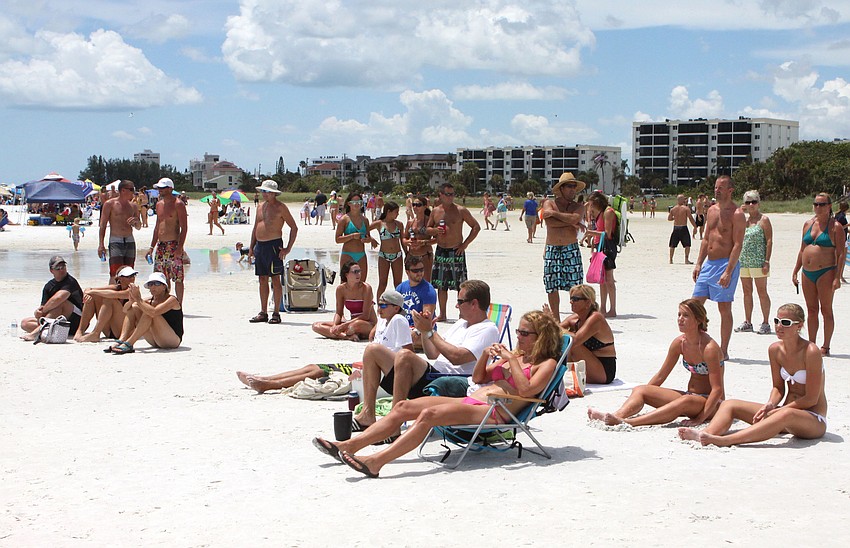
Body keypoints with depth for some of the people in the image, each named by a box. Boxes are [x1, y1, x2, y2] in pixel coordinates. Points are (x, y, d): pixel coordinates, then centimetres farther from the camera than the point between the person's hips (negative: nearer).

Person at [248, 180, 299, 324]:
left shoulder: (280, 208, -4)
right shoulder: (260, 207, 15)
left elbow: (294, 227, -4)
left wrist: (288, 248, -10)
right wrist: (252, 248, 15)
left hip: (274, 245, -7)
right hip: (259, 246, 7)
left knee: (275, 279, -4)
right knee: (262, 280, 8)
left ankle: (276, 313, 0)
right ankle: (263, 313, 12)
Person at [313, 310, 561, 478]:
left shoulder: (546, 364, 2)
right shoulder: (516, 355, 27)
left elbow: (526, 390, -17)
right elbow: (478, 378, 29)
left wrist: (512, 360, -11)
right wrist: (486, 355, 11)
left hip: (493, 414, -9)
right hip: (471, 402, 9)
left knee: (428, 414, -32)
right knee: (403, 407, -6)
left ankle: (376, 462, -42)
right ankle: (349, 445, -11)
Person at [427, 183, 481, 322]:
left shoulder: (460, 210, -6)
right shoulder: (435, 211, 7)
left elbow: (476, 227, -3)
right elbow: (428, 229, 16)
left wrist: (465, 244, -8)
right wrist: (435, 230, -8)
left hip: (456, 251, -4)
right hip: (440, 251, 4)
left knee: (460, 284, -4)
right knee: (440, 285, 10)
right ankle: (442, 314, 20)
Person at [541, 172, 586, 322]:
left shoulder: (578, 207, 7)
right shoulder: (549, 203, 6)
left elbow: (575, 218, -16)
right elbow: (550, 222, -13)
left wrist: (554, 213, -9)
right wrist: (571, 222, -10)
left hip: (571, 249, -1)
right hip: (551, 250, 1)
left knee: (575, 287, -6)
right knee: (552, 288, 4)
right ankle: (556, 320, 16)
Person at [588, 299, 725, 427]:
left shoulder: (709, 348, -19)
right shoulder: (679, 343, 1)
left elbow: (717, 389, -22)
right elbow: (660, 376, 10)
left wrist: (700, 418, -29)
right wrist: (636, 399, 6)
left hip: (711, 404, -7)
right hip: (690, 396, 7)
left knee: (686, 401, -41)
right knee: (640, 389, -9)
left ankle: (627, 422, -53)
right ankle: (619, 415, -41)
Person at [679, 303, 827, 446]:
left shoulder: (811, 352, -17)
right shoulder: (775, 349, 3)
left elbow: (811, 399, -16)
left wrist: (776, 410, -17)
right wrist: (770, 405, -10)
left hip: (814, 421, -8)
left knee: (787, 414, -43)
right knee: (729, 404, -4)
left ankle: (725, 440, -55)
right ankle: (707, 434, -36)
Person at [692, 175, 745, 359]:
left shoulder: (736, 214, -11)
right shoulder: (712, 210, 13)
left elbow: (738, 244, -15)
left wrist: (728, 272, -21)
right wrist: (699, 264, 12)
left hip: (726, 264, -8)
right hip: (709, 264, 8)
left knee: (724, 309, -2)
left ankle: (723, 351, 5)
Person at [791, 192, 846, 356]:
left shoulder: (835, 227, -5)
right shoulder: (808, 224, 12)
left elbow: (841, 254, -9)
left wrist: (838, 277, -16)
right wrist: (795, 271, 16)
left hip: (826, 272, -6)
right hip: (807, 273, 6)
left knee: (826, 310, 0)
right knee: (812, 310, 10)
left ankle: (826, 347, 6)